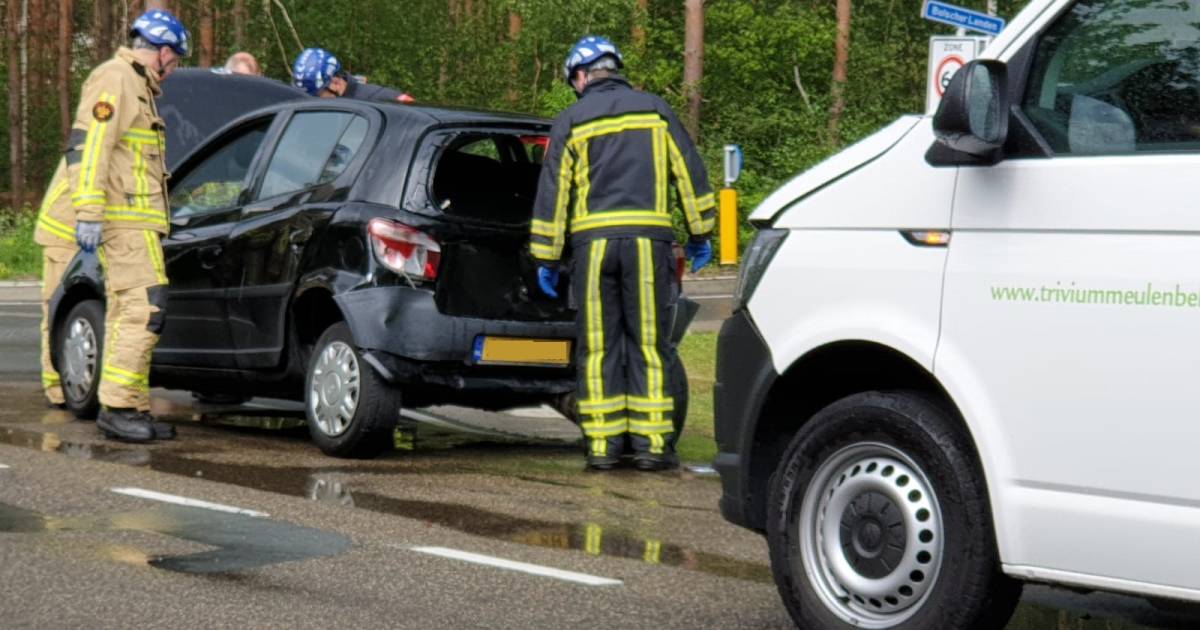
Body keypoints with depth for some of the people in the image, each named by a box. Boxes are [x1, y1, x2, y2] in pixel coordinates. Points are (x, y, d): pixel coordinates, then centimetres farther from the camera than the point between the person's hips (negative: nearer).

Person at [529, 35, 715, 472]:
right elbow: (690, 173, 8)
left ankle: (602, 444, 3)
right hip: (648, 239, 0)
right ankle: (651, 444, 1)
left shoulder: (571, 122, 6)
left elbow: (552, 193, 4)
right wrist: (700, 235, 15)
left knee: (598, 347, 5)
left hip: (593, 242, 0)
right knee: (650, 345, 3)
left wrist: (546, 259, 8)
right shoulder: (654, 109, 10)